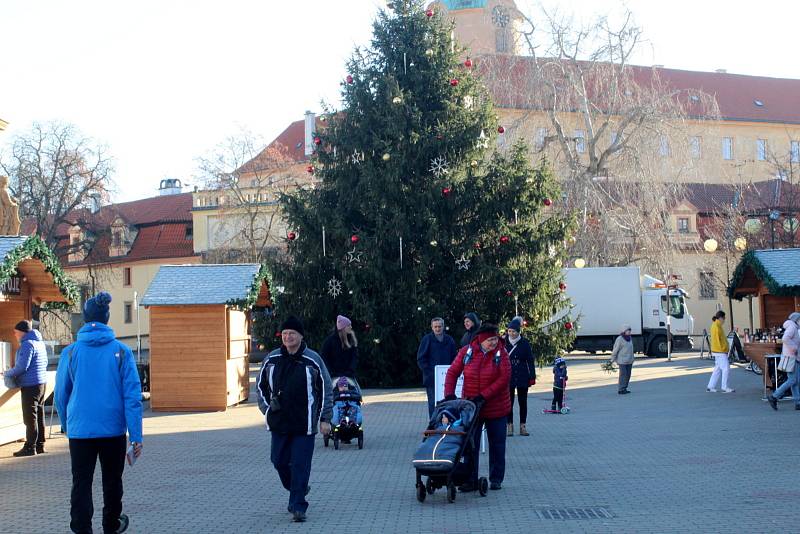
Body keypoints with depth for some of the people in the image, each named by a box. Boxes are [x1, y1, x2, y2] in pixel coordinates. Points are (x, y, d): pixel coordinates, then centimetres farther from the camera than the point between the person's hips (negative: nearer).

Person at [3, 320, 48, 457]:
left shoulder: (27, 344, -15)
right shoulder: (39, 343, 15)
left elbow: (21, 367, -20)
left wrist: (7, 373, -3)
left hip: (30, 385, -9)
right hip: (42, 383, 9)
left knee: (30, 417, -5)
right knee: (39, 416, 12)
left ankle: (30, 447, -4)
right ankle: (40, 445, 16)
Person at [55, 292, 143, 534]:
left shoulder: (70, 352, -4)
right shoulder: (121, 351, -5)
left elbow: (60, 395, 4)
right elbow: (132, 395, -8)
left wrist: (67, 425, 20)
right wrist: (136, 436, -6)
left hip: (79, 430, -1)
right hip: (114, 430, 1)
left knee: (81, 484, 6)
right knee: (112, 480, 19)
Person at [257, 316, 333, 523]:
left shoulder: (313, 360, -2)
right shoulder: (271, 359, 5)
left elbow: (326, 390, 3)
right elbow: (260, 386, 18)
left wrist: (325, 418, -1)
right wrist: (267, 409, 8)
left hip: (304, 424, -4)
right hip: (278, 423, 4)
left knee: (300, 465, -5)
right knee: (279, 461, 8)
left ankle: (298, 507, 1)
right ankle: (297, 490, 34)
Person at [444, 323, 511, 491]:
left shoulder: (501, 353, -9)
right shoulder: (467, 352, -5)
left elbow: (504, 378, -16)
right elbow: (452, 373, 0)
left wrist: (484, 396, -22)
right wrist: (449, 394, -13)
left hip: (496, 408, -1)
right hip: (470, 407, 2)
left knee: (497, 444, 8)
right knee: (470, 445, 3)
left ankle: (496, 479, 20)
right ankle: (471, 481, 10)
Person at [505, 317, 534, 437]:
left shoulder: (525, 343, -1)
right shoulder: (503, 342, 0)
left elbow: (530, 361, 2)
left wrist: (532, 376, -1)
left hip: (522, 377, 0)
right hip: (508, 376, 0)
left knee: (522, 401, 6)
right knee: (509, 401, 1)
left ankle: (522, 426, 13)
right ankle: (510, 425, 8)